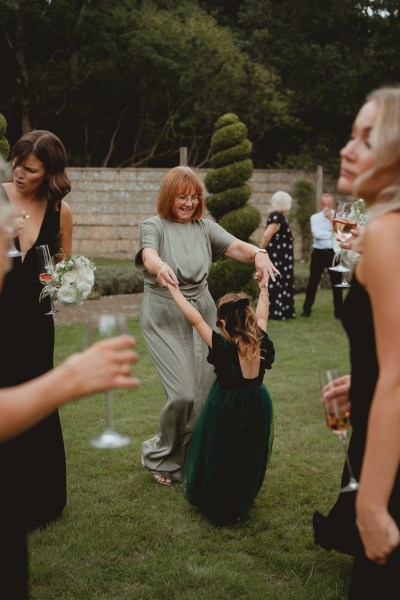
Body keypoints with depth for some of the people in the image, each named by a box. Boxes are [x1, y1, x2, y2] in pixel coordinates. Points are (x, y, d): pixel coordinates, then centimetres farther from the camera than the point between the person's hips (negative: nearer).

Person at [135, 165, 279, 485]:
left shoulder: (205, 227, 8)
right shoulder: (155, 226, -2)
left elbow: (235, 246, -8)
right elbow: (148, 256, -23)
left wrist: (258, 252, -31)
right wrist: (160, 266, -47)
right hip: (165, 318, -4)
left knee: (206, 391, 3)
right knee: (184, 393, -11)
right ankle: (163, 457, 15)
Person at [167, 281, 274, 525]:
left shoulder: (223, 348, -26)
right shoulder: (261, 343, -14)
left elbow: (196, 319, -19)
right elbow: (262, 315, 6)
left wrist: (175, 290, -9)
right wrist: (263, 287, 24)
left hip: (226, 411, -4)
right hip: (257, 410, 4)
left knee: (220, 458, 16)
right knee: (249, 457, 23)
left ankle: (219, 507, 30)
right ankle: (243, 502, 38)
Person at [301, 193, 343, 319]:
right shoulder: (314, 217, 3)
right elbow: (316, 234, -12)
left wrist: (330, 218, -14)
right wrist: (332, 233, -10)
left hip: (333, 253, 0)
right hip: (318, 253, 0)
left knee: (336, 282, 3)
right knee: (313, 282, 6)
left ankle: (338, 311, 10)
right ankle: (306, 309, 14)